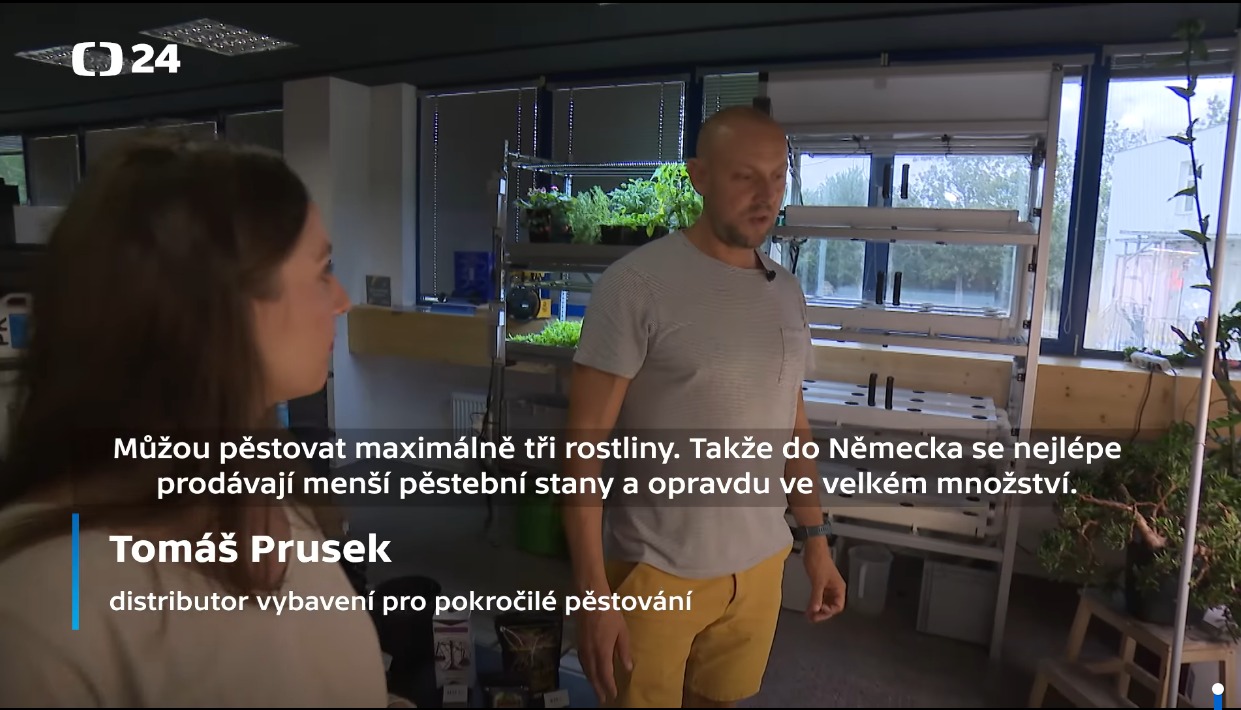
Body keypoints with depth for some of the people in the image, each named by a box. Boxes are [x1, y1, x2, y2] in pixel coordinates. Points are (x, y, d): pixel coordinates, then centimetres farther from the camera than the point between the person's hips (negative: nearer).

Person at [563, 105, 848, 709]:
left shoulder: (786, 291, 5)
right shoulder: (636, 284, -16)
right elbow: (584, 443, -16)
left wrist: (815, 539, 12)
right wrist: (592, 591, -18)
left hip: (760, 564, 6)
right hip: (657, 572, -5)